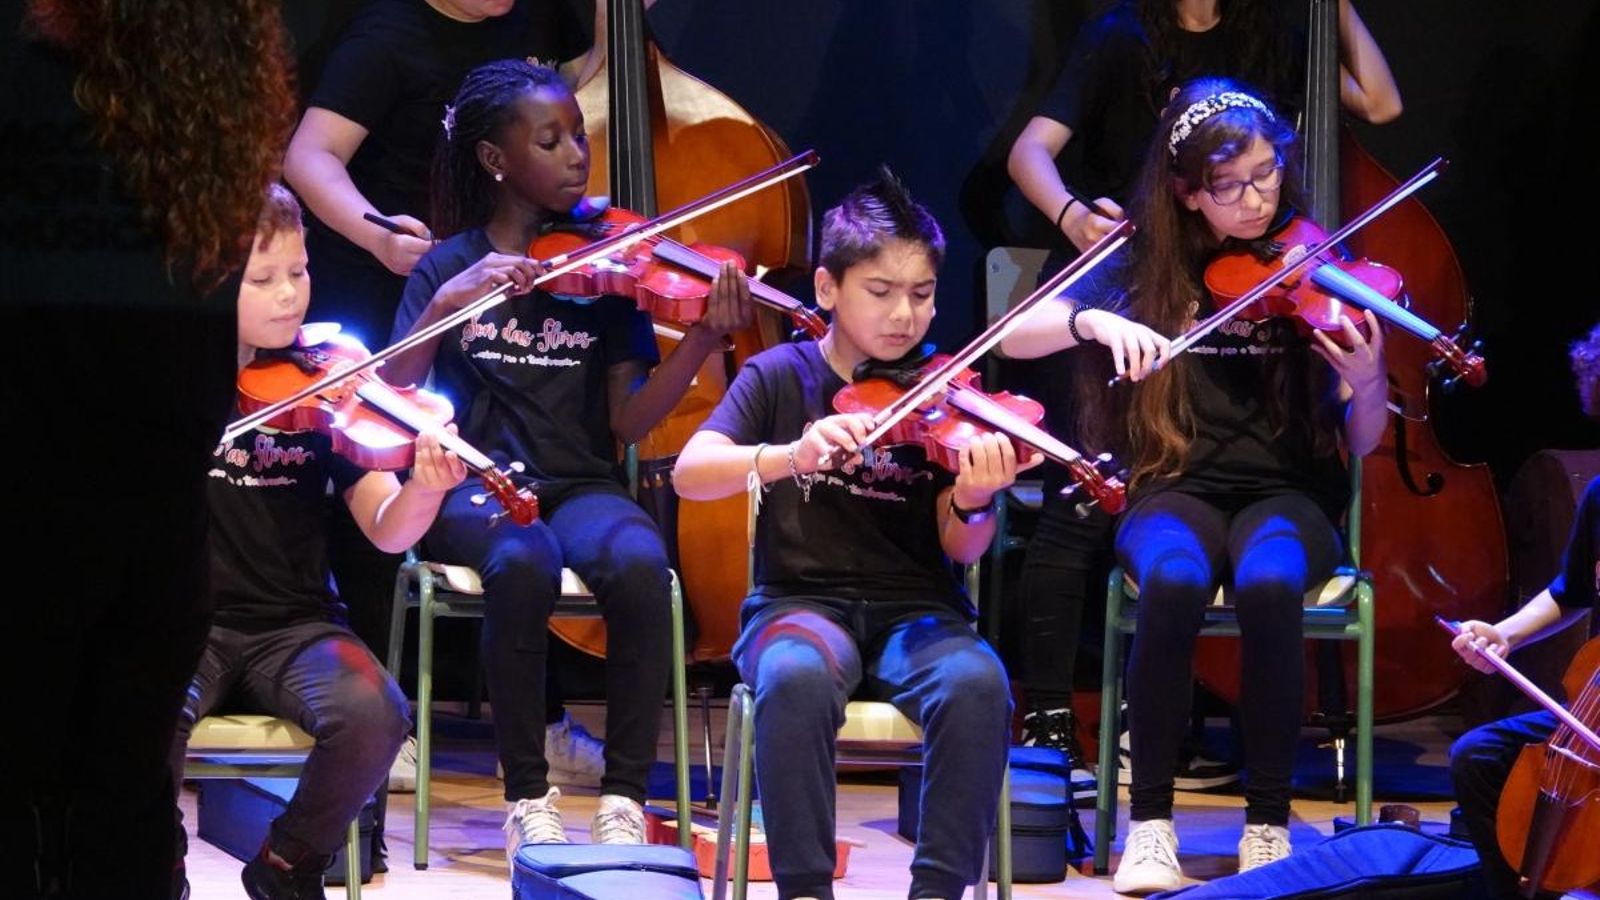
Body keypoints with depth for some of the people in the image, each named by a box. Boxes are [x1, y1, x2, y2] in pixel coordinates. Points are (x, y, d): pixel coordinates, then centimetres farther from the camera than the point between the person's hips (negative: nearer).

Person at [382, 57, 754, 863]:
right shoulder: (449, 267, 6)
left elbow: (627, 422, 0)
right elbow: (392, 400, -7)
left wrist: (704, 340, -15)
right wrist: (448, 305, -21)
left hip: (579, 487, 1)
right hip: (476, 489, -1)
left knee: (639, 562, -34)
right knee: (524, 561, -37)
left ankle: (624, 796, -22)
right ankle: (528, 798, -23)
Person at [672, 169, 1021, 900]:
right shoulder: (783, 377, 3)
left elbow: (959, 549, -1)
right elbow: (691, 473, -12)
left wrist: (973, 503, -25)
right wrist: (793, 455, -30)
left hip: (916, 608, 1)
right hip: (802, 601, -1)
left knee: (976, 683, -33)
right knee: (797, 677, -38)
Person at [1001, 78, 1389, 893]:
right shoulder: (1146, 267, 4)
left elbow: (1361, 444, -1)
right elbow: (1014, 336, -5)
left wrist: (1366, 381, -23)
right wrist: (1092, 320, -24)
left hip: (1286, 493, 0)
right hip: (1175, 489, 0)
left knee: (1268, 584, -37)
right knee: (1174, 581, -36)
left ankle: (1268, 821, -22)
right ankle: (1150, 818, -22)